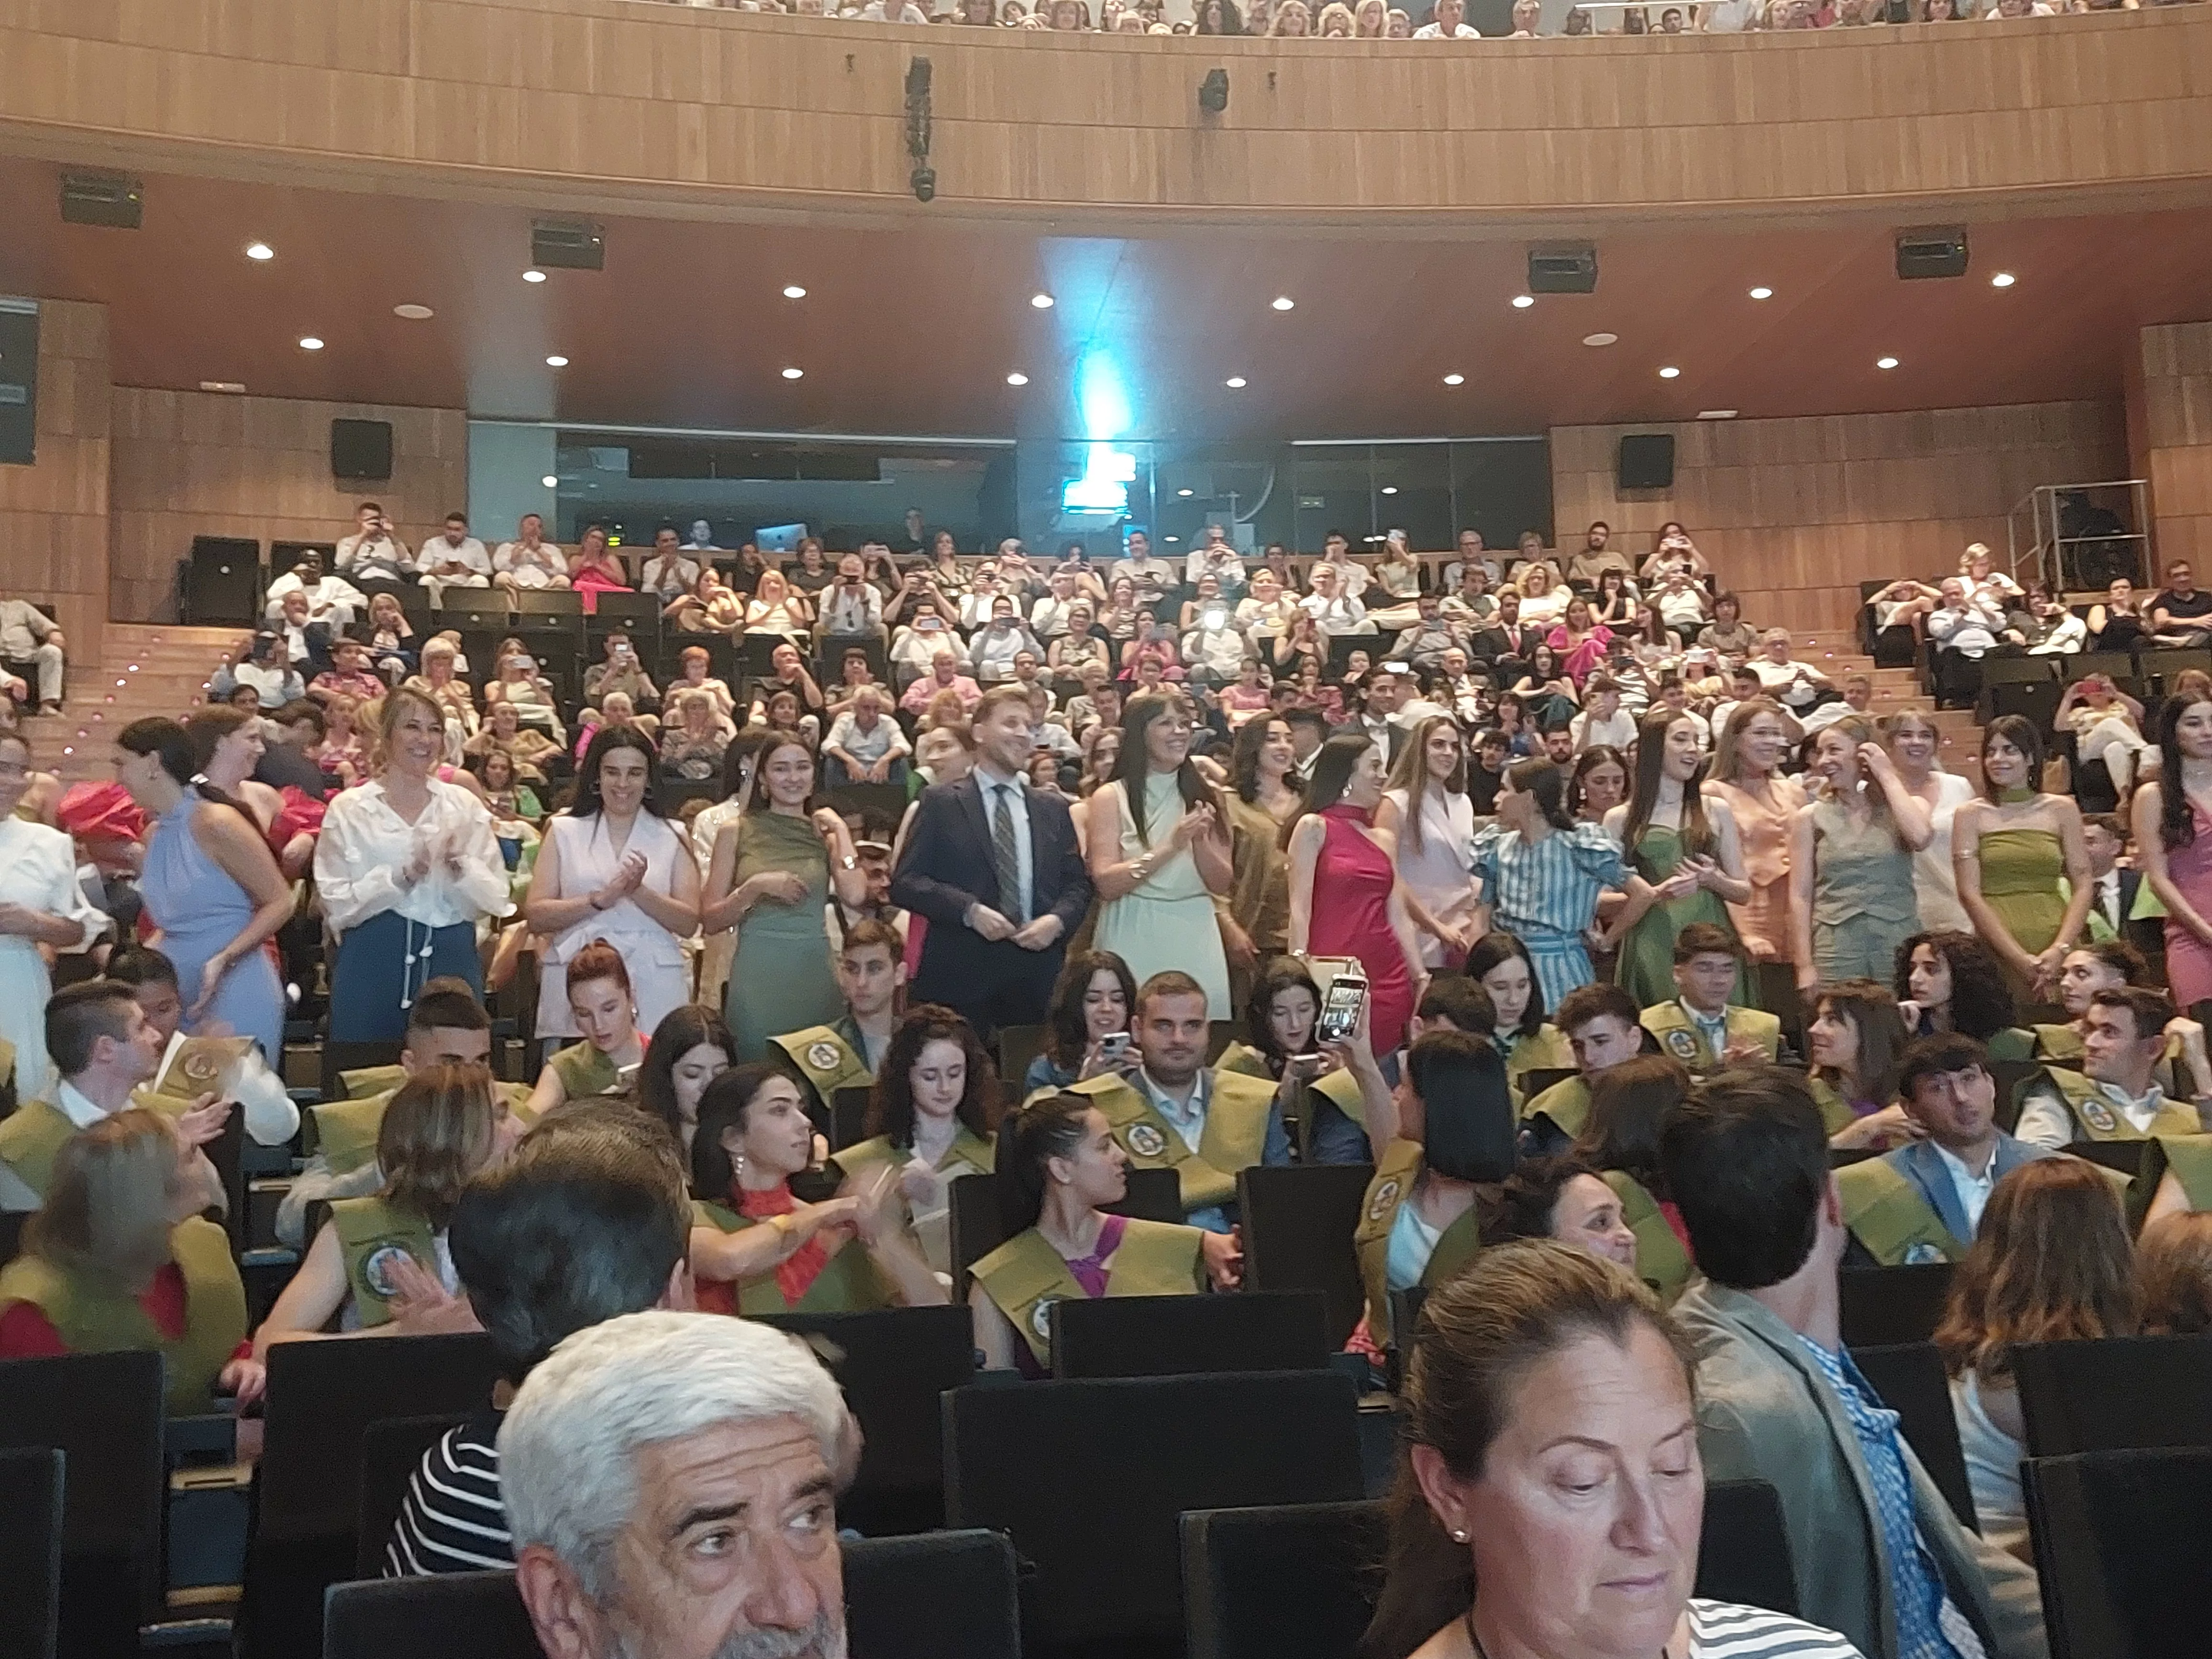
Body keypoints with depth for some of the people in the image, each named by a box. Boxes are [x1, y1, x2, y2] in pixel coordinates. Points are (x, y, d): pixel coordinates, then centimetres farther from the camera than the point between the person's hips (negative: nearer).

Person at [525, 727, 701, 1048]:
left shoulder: (672, 837, 11)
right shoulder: (564, 831, 11)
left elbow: (689, 924, 2)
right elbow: (535, 916, 1)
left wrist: (639, 892, -12)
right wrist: (600, 899, -11)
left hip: (654, 985, 0)